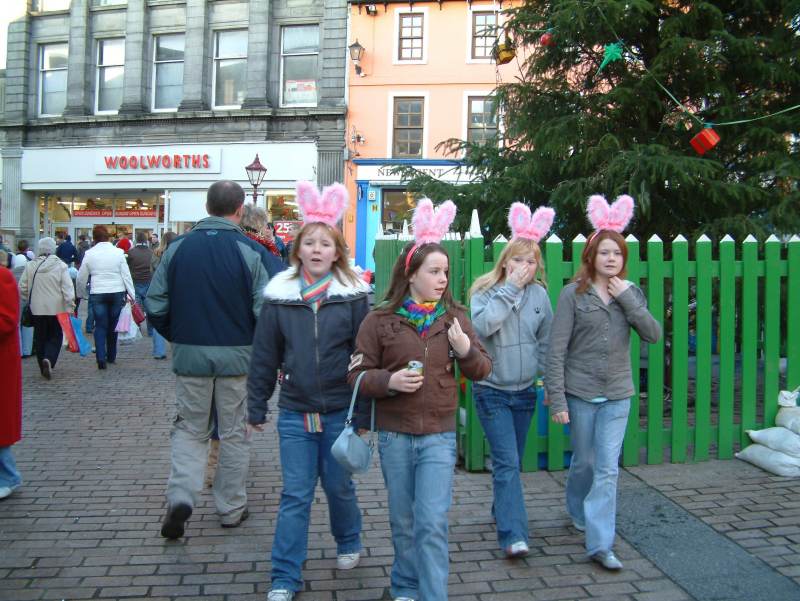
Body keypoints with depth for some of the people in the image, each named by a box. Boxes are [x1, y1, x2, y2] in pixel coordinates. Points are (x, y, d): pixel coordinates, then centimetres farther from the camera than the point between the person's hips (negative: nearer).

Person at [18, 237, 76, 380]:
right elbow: (68, 288, -12)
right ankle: (49, 359, -17)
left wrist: (27, 301, 19)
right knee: (55, 336, 7)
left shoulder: (30, 266, 0)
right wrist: (70, 306, -7)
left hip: (37, 309, 2)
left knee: (40, 338, 13)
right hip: (56, 309, -2)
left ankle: (44, 368, 16)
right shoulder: (60, 265, -8)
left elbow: (22, 288, 4)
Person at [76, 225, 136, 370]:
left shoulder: (89, 254, -2)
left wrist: (81, 293, 21)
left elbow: (81, 278, 5)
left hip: (97, 294, -1)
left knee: (100, 326, 4)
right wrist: (132, 294, 0)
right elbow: (126, 275, -3)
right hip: (117, 293, 1)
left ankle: (101, 358, -9)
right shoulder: (118, 252, -3)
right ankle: (111, 356, 24)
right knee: (113, 326, 13)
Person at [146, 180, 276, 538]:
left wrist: (176, 337, 14)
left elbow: (155, 305, -1)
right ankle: (231, 509, 22)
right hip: (237, 356, -2)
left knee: (190, 428, 17)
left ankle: (181, 495, -1)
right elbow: (265, 311, -14)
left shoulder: (178, 247, -1)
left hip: (189, 355, 2)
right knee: (234, 433, 12)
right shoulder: (251, 252, -10)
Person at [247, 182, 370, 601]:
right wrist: (256, 408, 6)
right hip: (294, 412, 1)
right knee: (295, 496, 5)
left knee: (339, 486, 16)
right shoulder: (279, 295, -1)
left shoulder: (353, 295, -5)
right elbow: (264, 357, 3)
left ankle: (349, 543, 43)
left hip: (340, 412, 0)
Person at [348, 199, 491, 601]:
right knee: (403, 521, 15)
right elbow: (357, 376, -2)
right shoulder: (380, 320, -4)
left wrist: (466, 350, -16)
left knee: (432, 523, -4)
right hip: (394, 435, 0)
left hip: (439, 435, 0)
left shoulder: (454, 317, 2)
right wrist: (389, 380, -20)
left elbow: (482, 371, 5)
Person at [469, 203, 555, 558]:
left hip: (524, 390, 4)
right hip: (492, 391, -4)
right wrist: (509, 289, -25)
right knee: (507, 462, -11)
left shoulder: (540, 294, 2)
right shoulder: (485, 290, -8)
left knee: (513, 460, 16)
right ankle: (513, 535, -8)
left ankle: (502, 511, 37)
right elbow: (481, 326, -27)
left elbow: (546, 340, 13)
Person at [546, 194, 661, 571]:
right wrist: (556, 399, -13)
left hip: (617, 395, 2)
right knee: (584, 462, 13)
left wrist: (627, 299, -16)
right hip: (581, 392, -2)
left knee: (608, 468, 0)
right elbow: (556, 350, -10)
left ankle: (600, 544, 6)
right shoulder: (574, 294, -7)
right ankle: (578, 511, 41)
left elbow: (654, 334, -7)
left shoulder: (631, 294, 5)